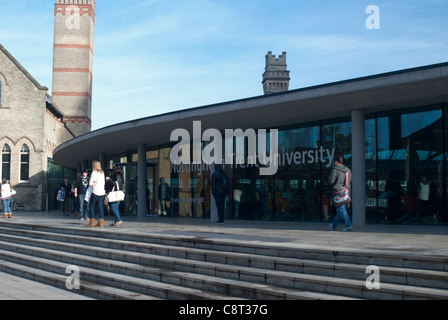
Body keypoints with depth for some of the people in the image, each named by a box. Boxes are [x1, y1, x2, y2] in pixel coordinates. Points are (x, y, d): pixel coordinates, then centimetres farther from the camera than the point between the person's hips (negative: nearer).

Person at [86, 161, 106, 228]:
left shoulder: (94, 172, -7)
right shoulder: (102, 173, 13)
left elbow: (90, 183, -8)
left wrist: (93, 183, 12)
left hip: (95, 192, -6)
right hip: (102, 192, 6)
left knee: (91, 206, 3)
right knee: (100, 207, 4)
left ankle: (92, 223, 1)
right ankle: (101, 223, 0)